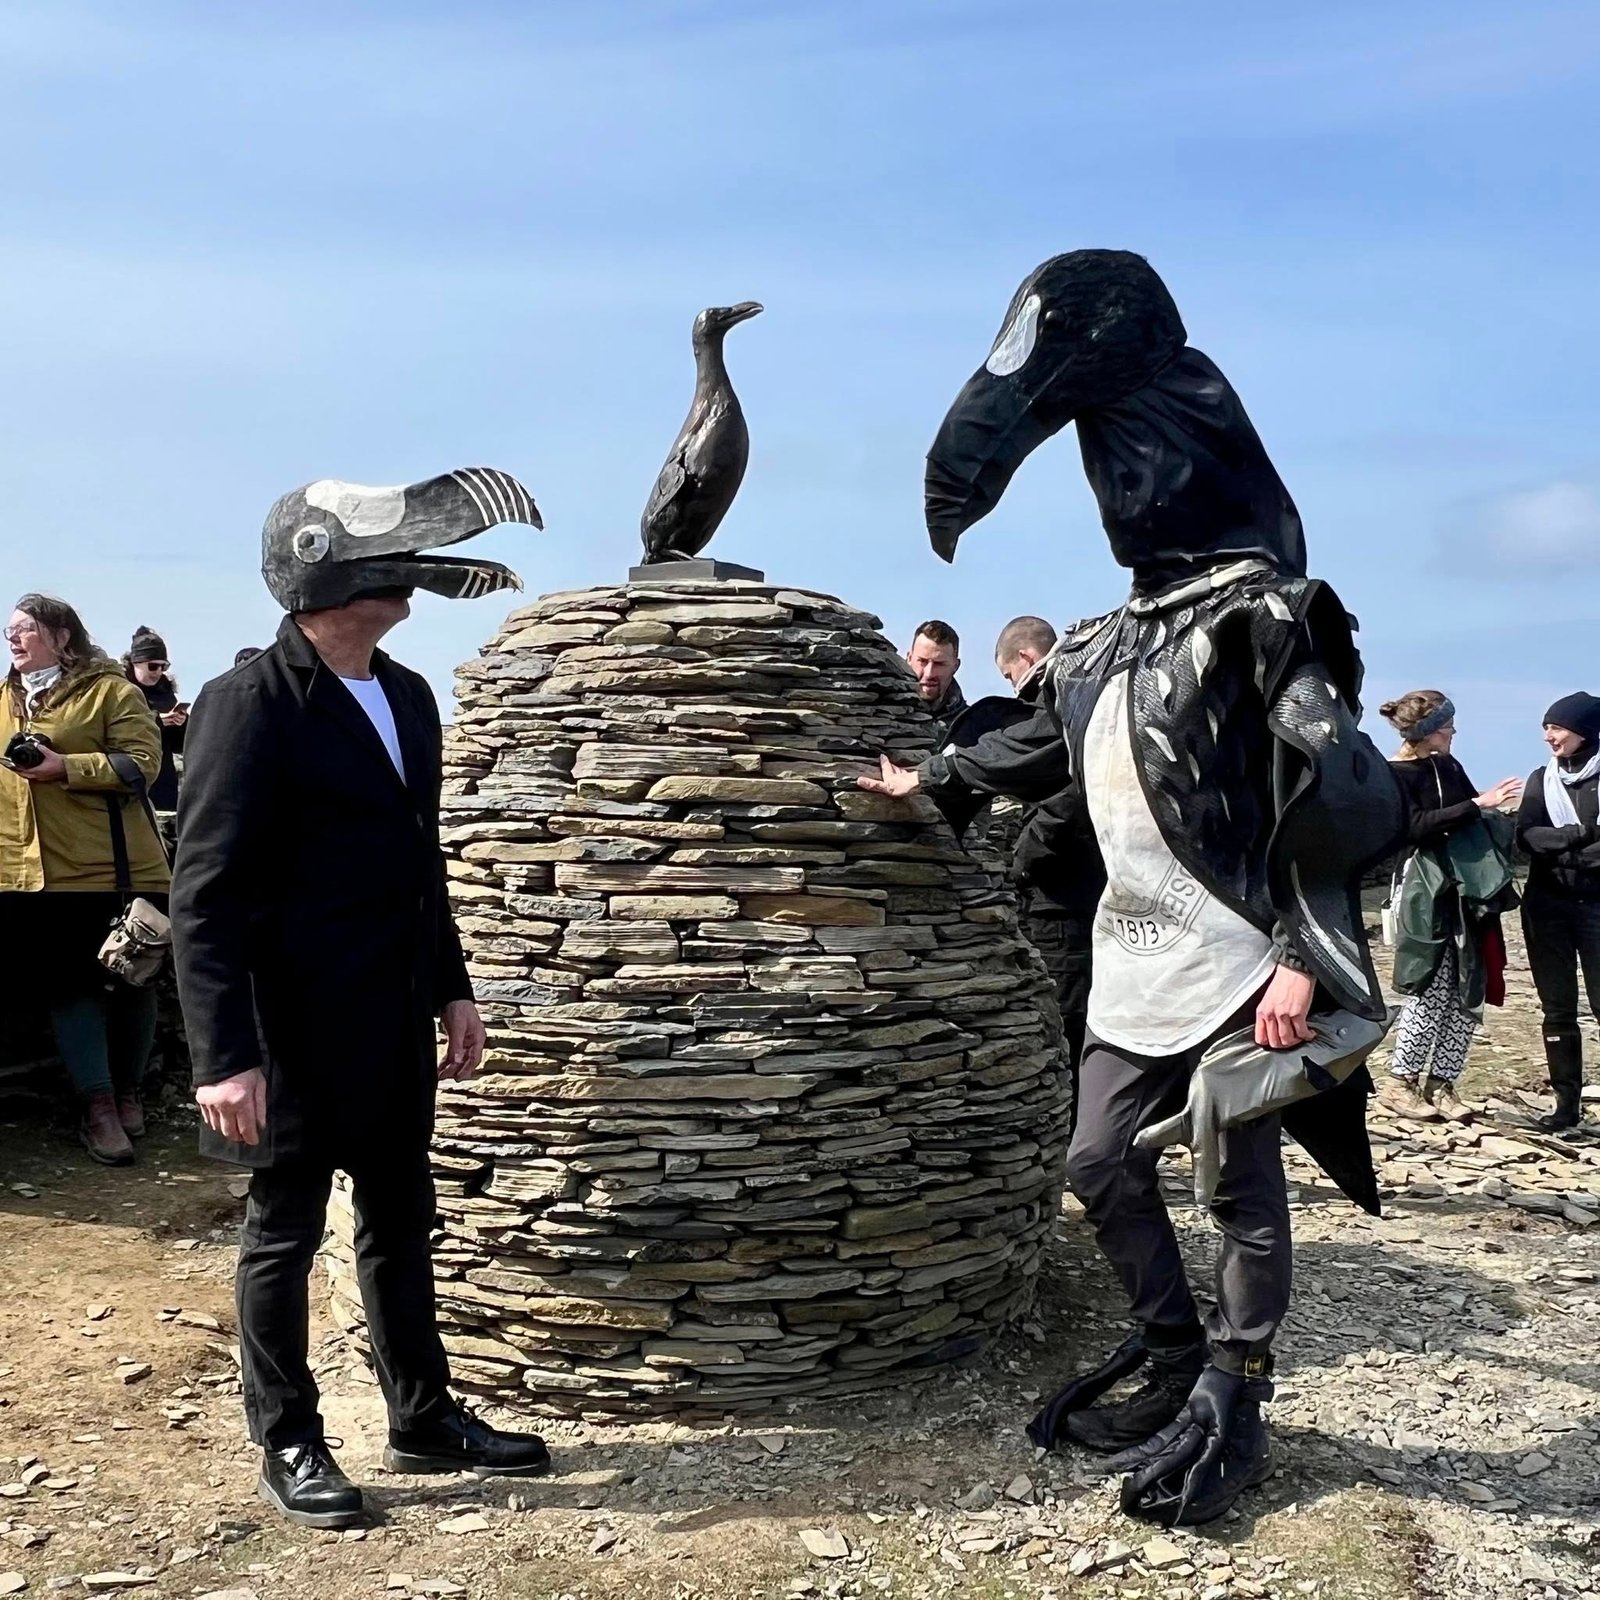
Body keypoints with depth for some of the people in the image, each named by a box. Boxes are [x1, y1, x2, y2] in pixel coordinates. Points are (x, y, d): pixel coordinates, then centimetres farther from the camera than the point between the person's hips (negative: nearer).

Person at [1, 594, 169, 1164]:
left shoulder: (110, 690, -4)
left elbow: (142, 763, -13)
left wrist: (65, 767, -21)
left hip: (114, 868, -4)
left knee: (129, 979, 5)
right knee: (68, 984, 3)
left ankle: (128, 1091, 24)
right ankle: (98, 1105, 10)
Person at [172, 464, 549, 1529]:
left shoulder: (408, 696, 8)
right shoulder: (252, 703, -15)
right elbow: (206, 894, -16)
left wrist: (452, 990, 14)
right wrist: (226, 1056, -20)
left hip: (397, 1026, 7)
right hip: (296, 1033, -7)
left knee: (402, 1224, 17)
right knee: (284, 1237, 9)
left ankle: (425, 1420, 31)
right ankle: (288, 1445, 26)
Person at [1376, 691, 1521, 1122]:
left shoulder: (1449, 766, 12)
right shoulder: (1393, 776, -8)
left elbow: (1473, 820, 21)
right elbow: (1417, 827, -20)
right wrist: (1477, 804, -23)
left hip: (1464, 891, 7)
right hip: (1423, 892, -7)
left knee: (1470, 994, 3)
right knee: (1434, 989, -9)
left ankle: (1440, 1084, 11)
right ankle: (1399, 1082, 2)